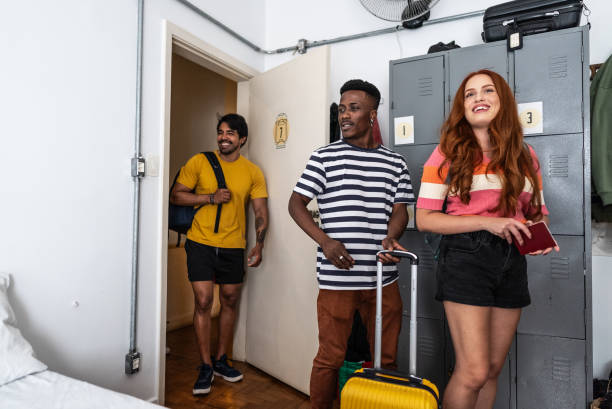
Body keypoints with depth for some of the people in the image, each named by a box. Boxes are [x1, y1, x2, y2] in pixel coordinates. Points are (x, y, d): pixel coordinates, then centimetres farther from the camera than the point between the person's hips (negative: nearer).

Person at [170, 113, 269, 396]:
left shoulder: (252, 172, 3)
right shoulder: (199, 162, 0)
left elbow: (261, 211, 2)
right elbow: (176, 195, -1)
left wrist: (259, 244, -10)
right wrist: (211, 198, -13)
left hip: (233, 247, 2)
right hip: (201, 243, -2)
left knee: (230, 301, 11)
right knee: (203, 301, -4)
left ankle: (221, 360, 30)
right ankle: (206, 367, 13)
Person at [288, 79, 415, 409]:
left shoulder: (395, 163, 10)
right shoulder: (325, 157, 2)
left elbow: (399, 210, 8)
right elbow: (296, 203, 1)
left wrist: (390, 237, -14)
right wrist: (325, 240, -13)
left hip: (383, 278, 3)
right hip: (337, 278, -3)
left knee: (387, 358, 15)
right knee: (330, 358, 7)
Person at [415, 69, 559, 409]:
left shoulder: (525, 155, 11)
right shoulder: (448, 152, -2)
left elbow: (538, 211, 19)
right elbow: (424, 218, -8)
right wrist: (487, 222, -17)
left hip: (512, 262, 5)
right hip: (465, 257, -5)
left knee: (492, 368, 14)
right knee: (474, 372, -7)